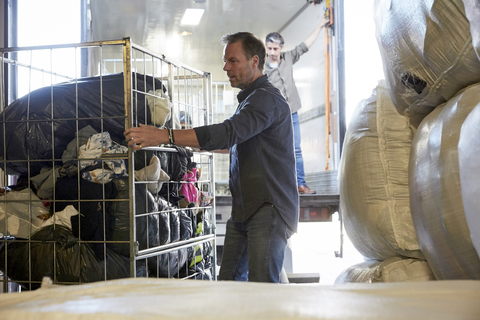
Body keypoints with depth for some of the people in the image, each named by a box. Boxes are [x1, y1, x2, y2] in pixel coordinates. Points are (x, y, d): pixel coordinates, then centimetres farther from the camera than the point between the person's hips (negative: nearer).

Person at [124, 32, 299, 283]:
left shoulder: (267, 99, -13)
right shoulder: (250, 99, 22)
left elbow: (228, 132, -27)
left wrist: (164, 136, -31)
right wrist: (193, 143, 29)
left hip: (270, 209, -10)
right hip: (244, 210, 10)